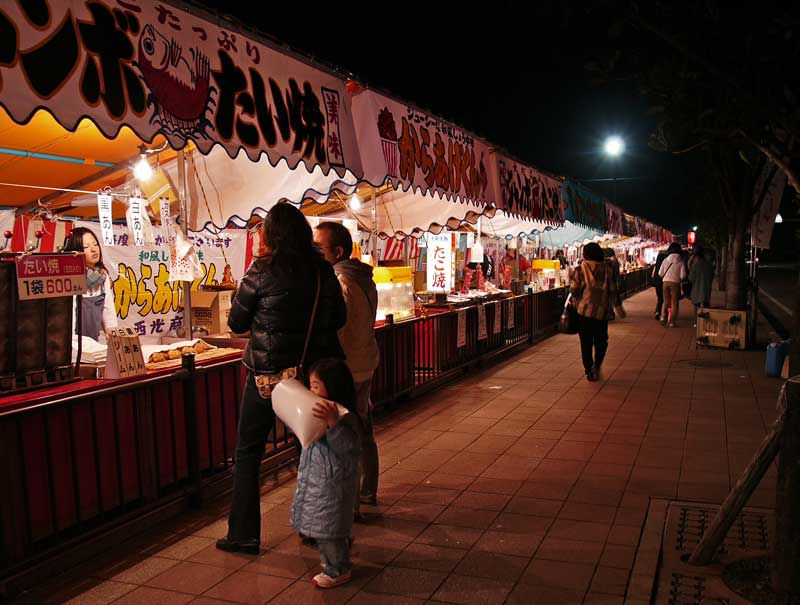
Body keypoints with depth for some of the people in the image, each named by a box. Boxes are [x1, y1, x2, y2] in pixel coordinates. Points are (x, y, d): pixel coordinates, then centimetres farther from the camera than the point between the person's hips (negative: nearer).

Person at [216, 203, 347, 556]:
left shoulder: (263, 271, -11)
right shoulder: (323, 270, -1)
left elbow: (236, 323, -4)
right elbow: (339, 318, 8)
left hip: (269, 373, -4)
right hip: (313, 369, 4)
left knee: (247, 453, 11)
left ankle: (243, 535, 16)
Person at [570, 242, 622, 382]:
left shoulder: (580, 269, -4)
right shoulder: (607, 269, 1)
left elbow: (574, 290, -5)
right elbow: (613, 290, 3)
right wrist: (618, 307, 13)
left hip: (584, 310, -1)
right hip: (602, 311, 1)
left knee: (586, 342, 9)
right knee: (601, 340, 15)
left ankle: (589, 371, 11)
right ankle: (597, 366, -3)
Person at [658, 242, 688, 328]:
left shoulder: (666, 260, -1)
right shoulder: (681, 261, -6)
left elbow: (660, 273, 2)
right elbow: (683, 275, -8)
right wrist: (680, 280, 13)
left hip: (666, 282, 2)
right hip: (675, 283, -2)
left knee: (666, 302, 15)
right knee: (675, 303, 8)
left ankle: (663, 318, 2)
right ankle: (672, 322, 7)